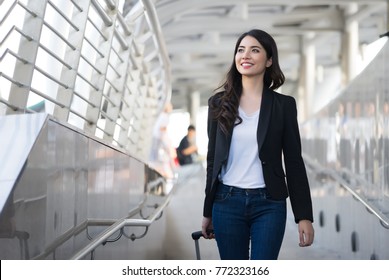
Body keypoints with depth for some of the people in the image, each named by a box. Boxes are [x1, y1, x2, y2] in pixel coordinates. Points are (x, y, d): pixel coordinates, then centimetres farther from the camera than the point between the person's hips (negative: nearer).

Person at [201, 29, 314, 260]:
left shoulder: (283, 105, 1)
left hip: (268, 204, -2)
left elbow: (294, 161, 1)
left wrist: (304, 215, -4)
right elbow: (213, 159, 10)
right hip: (227, 202, 2)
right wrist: (208, 212, 11)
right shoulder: (220, 103, 5)